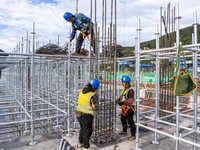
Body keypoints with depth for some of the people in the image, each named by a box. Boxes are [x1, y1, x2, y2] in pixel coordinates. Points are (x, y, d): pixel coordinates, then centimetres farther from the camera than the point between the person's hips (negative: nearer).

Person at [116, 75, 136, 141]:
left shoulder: (130, 90, -21)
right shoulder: (124, 89, 9)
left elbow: (130, 100, -29)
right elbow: (122, 96, 16)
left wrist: (122, 102, -36)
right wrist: (118, 99, -2)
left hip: (129, 108, -10)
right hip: (124, 108, 10)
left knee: (130, 121, -3)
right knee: (123, 119, 24)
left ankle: (133, 135, 12)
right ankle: (124, 131, 45)